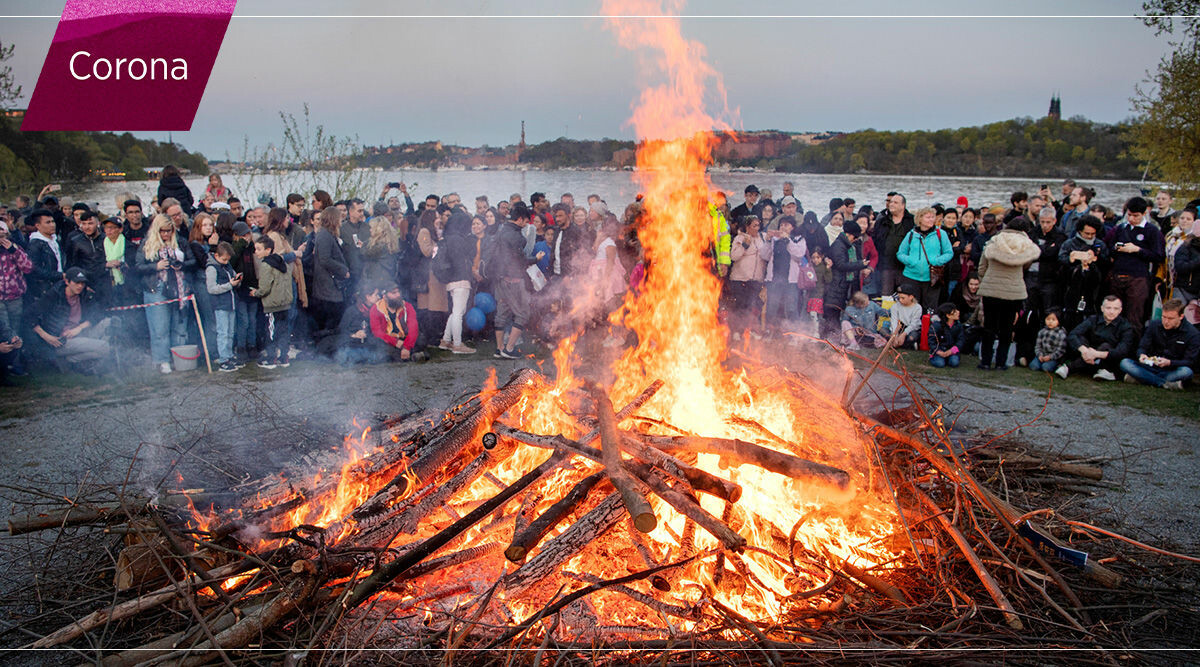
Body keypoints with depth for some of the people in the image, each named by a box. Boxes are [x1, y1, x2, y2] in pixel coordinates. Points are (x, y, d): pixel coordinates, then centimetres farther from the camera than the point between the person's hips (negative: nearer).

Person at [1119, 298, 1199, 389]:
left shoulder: (1193, 334, -8)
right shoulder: (1154, 325, 0)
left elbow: (1190, 362, -11)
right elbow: (1142, 347, 3)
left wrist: (1169, 362, -30)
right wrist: (1141, 355, -23)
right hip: (1152, 366, 3)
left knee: (1186, 372, -38)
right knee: (1124, 363, -23)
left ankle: (1140, 378, -32)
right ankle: (1165, 384, -31)